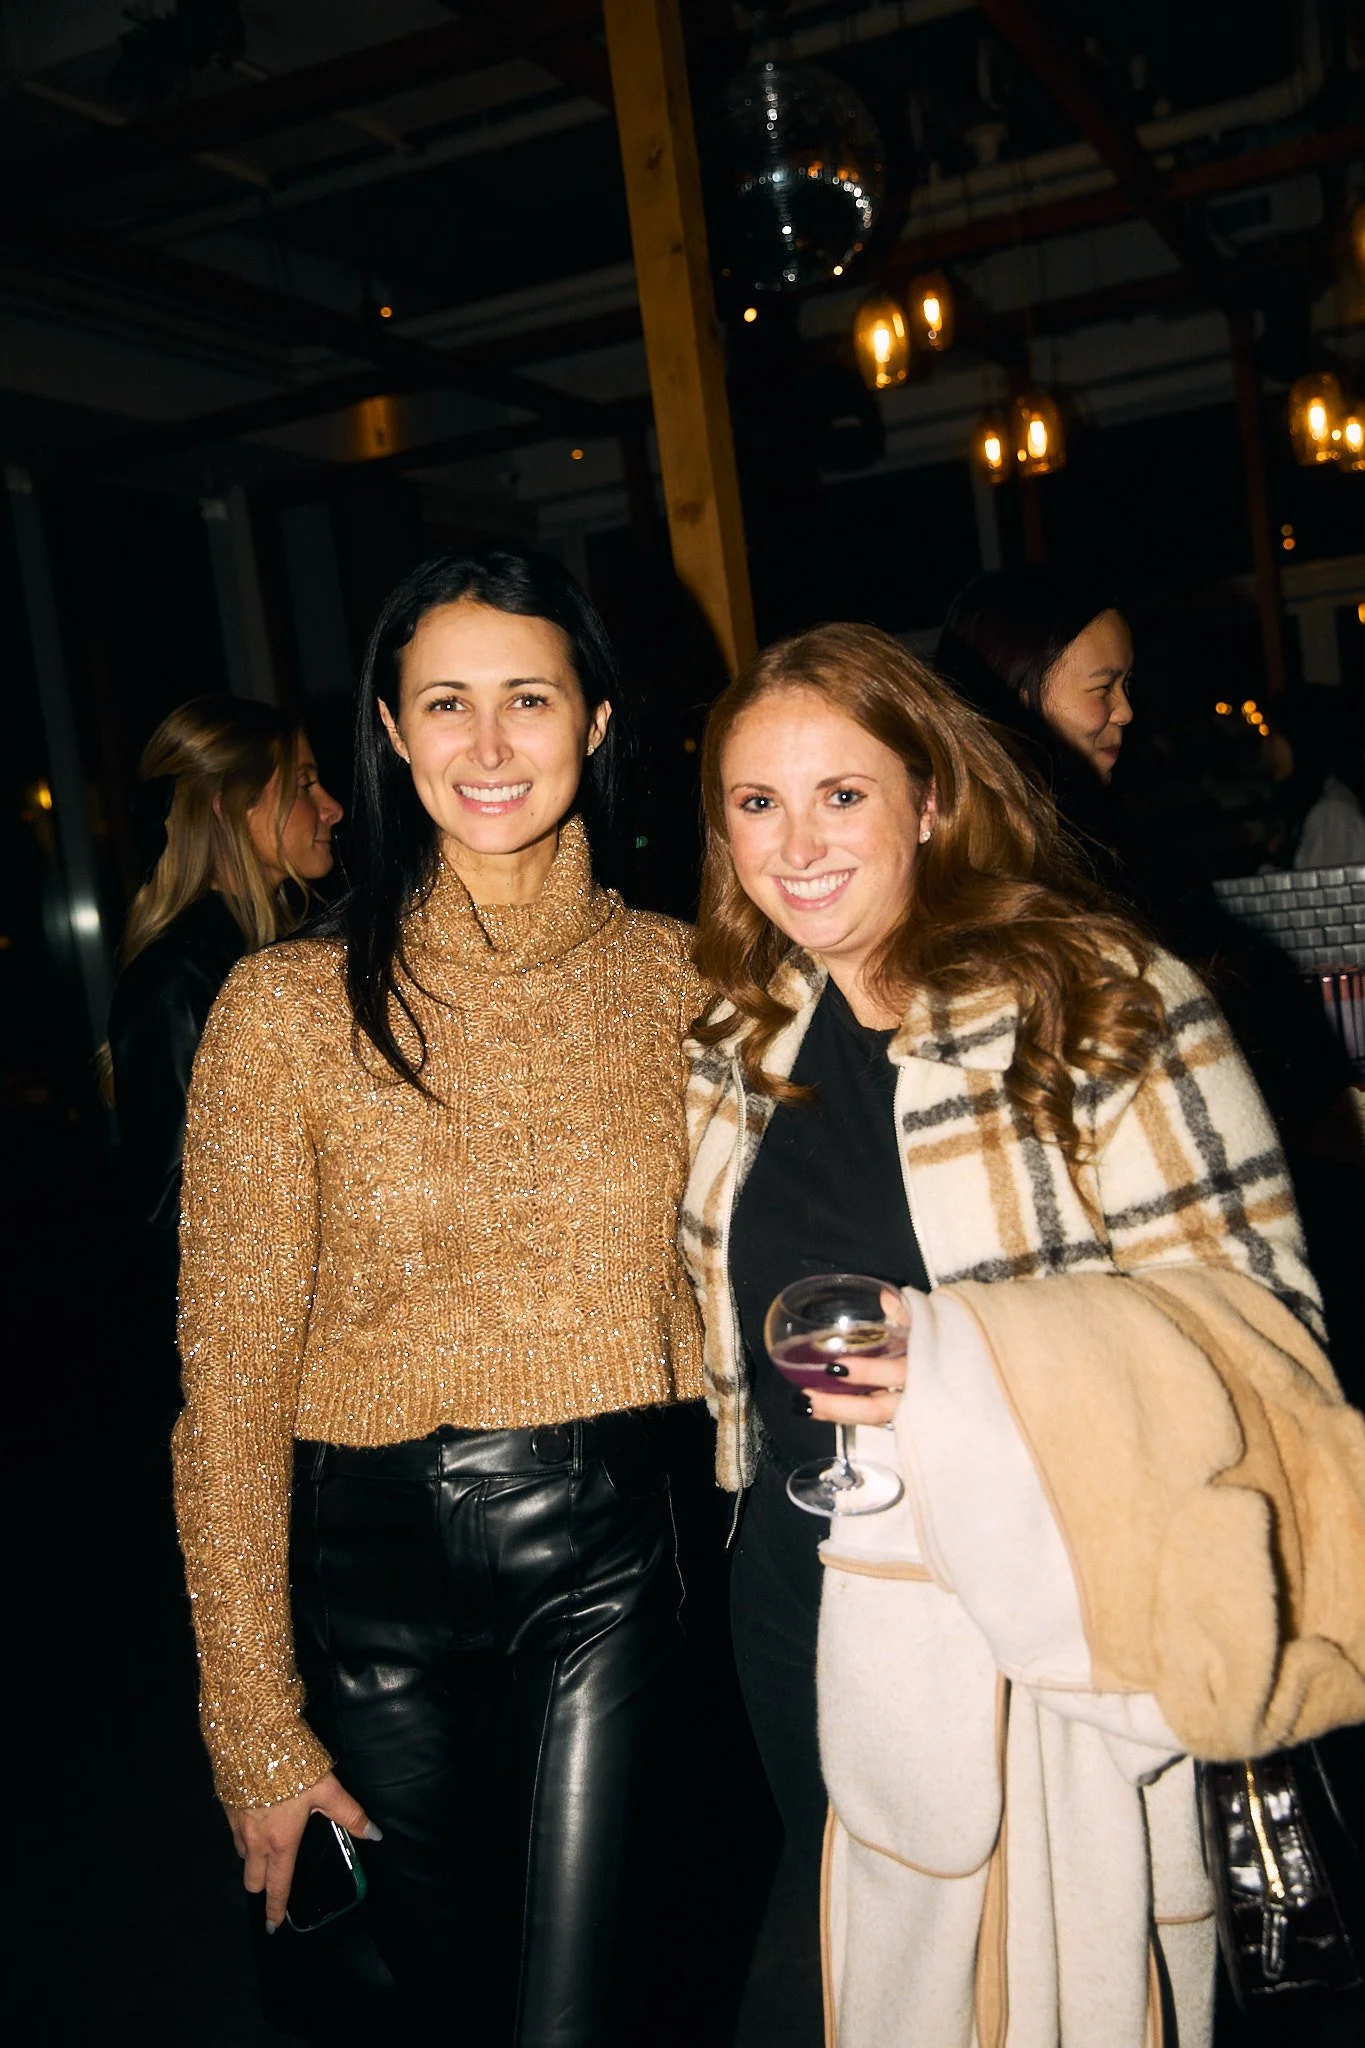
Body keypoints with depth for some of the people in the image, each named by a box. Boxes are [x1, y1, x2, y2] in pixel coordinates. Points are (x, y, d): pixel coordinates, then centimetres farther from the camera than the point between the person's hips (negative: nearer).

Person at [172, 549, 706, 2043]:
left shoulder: (672, 976, -4)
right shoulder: (291, 1007, -12)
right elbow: (231, 1382, -9)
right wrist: (260, 1726, -7)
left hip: (607, 1547, 1)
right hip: (376, 1560, -1)